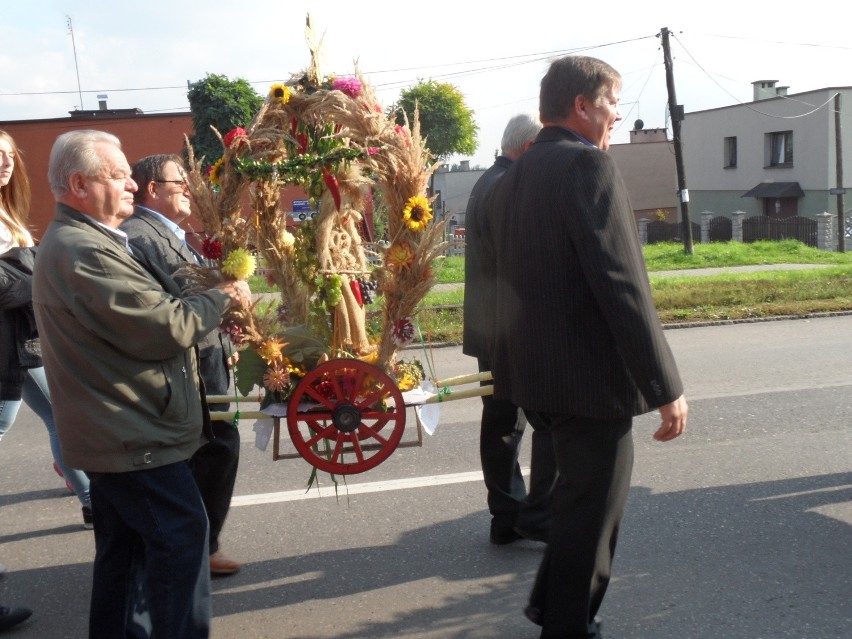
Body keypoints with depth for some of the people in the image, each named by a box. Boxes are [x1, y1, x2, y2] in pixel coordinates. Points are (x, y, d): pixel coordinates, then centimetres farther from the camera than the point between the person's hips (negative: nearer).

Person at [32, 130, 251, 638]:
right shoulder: (84, 252, -23)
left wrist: (212, 297, 1)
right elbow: (166, 328, -25)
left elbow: (142, 310, 13)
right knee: (180, 534, -4)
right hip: (133, 436, -11)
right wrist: (223, 298, -9)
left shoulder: (77, 241, 13)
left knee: (124, 544, 20)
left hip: (115, 429, 11)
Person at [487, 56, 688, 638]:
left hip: (534, 370, 9)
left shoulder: (515, 175, 11)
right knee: (592, 511, 7)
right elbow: (622, 284, -23)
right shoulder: (589, 163, -16)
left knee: (579, 493, 27)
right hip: (590, 373, -9)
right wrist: (666, 386, -20)